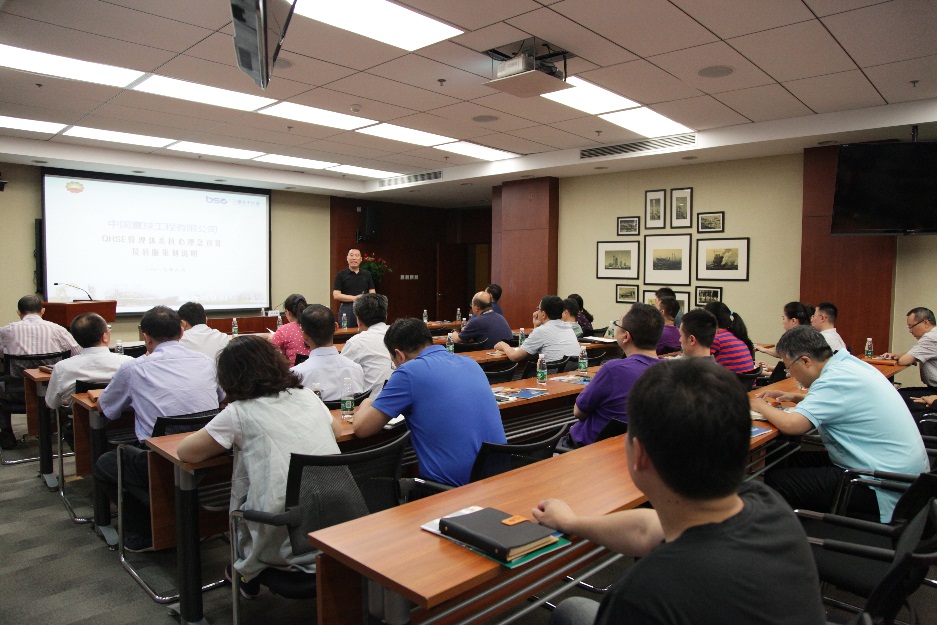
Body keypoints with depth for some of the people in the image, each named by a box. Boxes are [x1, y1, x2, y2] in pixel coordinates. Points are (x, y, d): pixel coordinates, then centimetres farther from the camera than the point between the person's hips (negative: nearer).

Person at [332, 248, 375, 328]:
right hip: (347, 310, -2)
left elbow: (372, 293, 9)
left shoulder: (367, 274, 12)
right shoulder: (341, 275, 3)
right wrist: (354, 298, -15)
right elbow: (336, 295, -5)